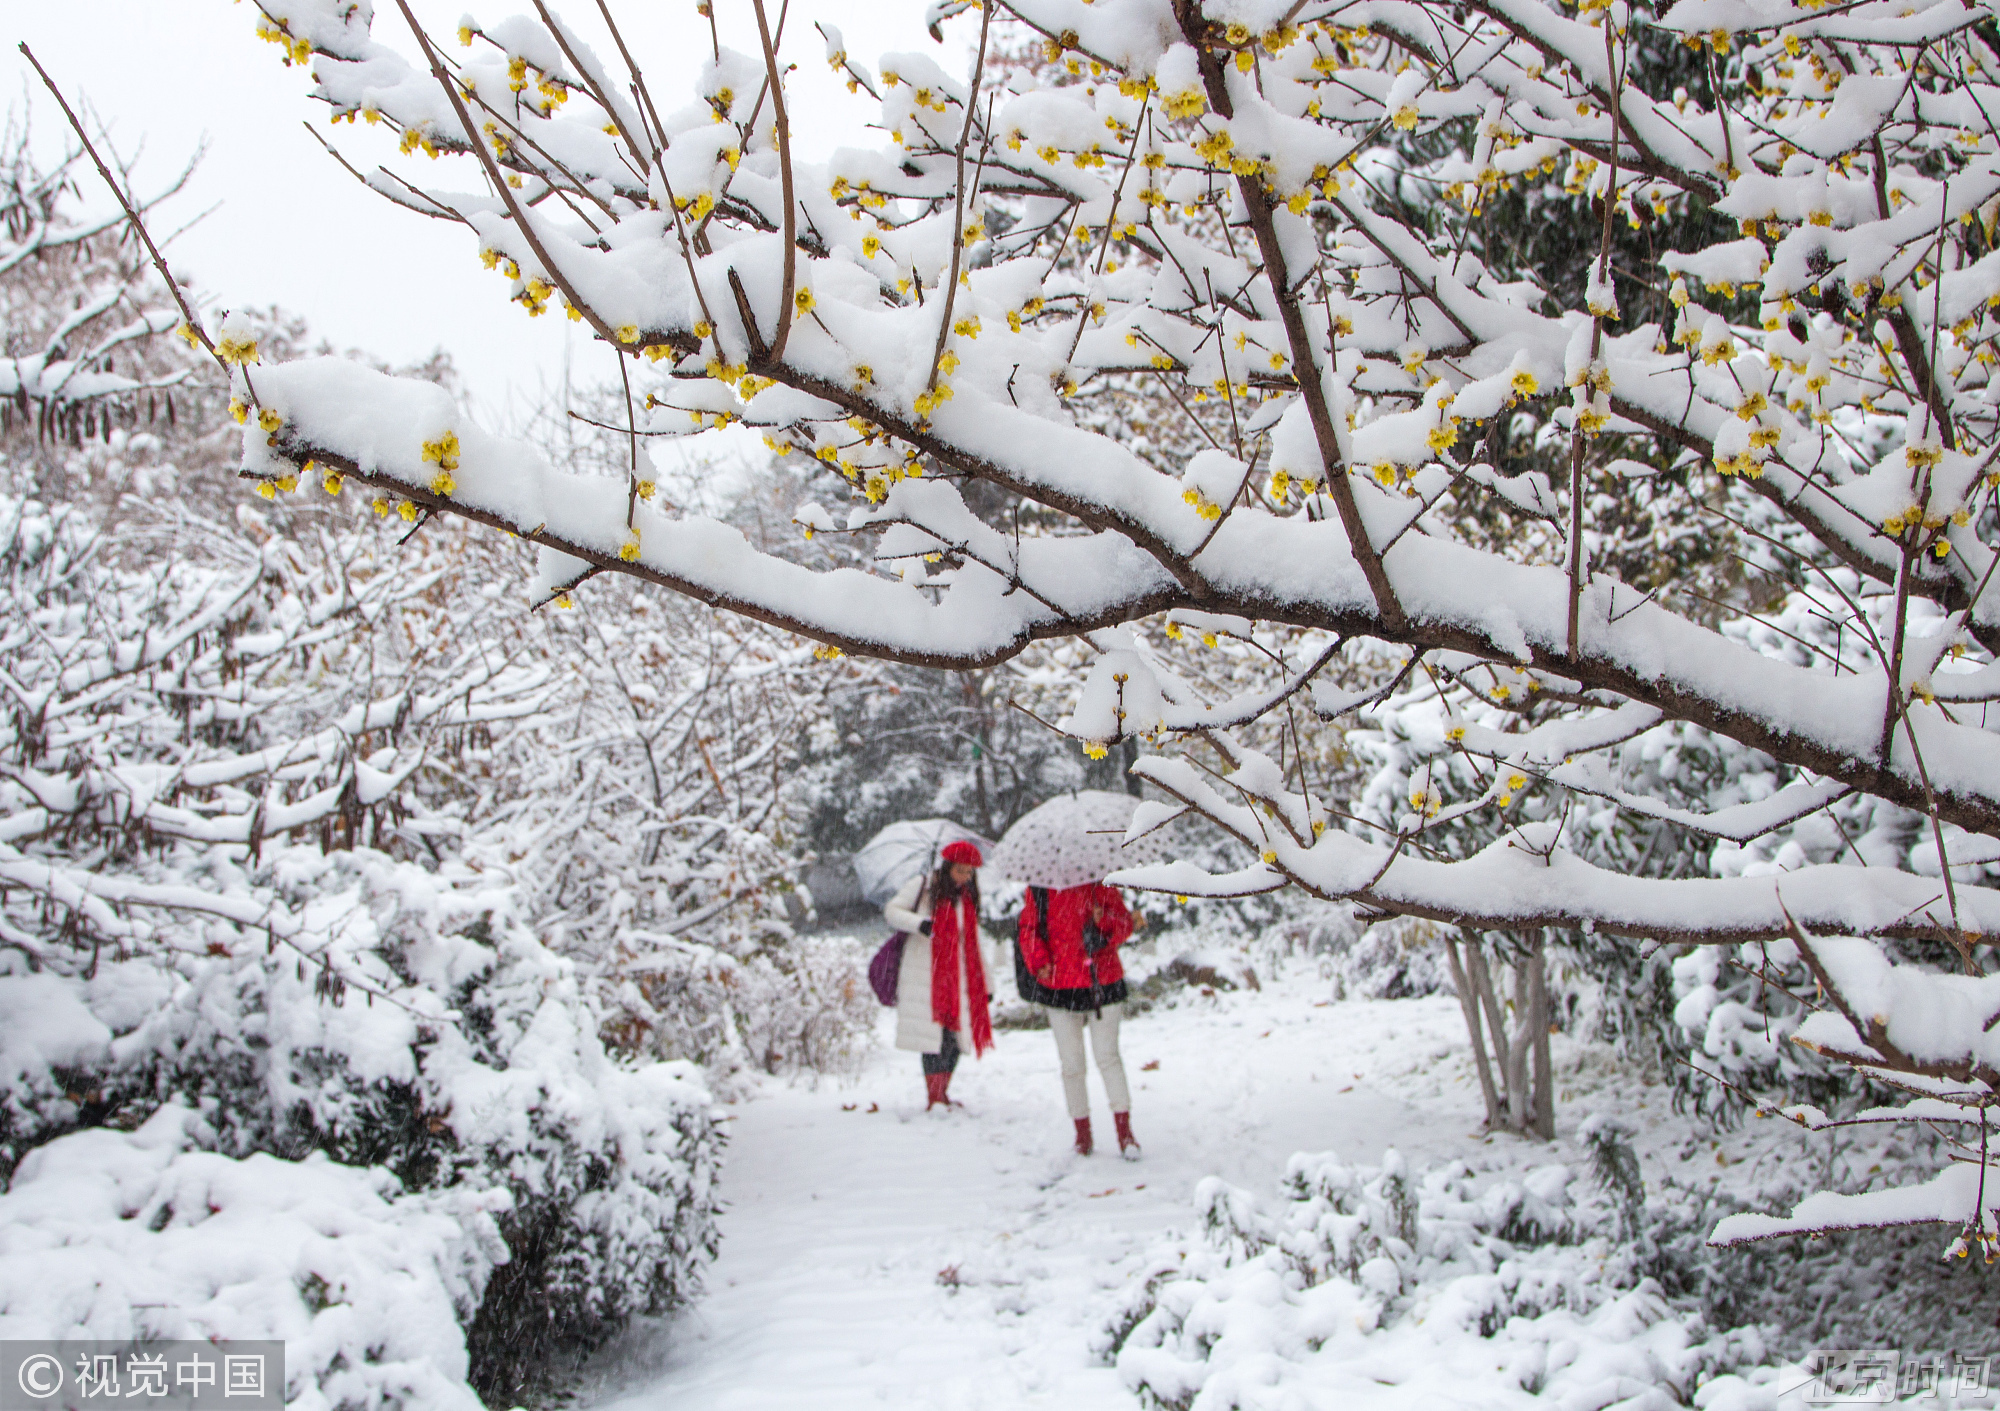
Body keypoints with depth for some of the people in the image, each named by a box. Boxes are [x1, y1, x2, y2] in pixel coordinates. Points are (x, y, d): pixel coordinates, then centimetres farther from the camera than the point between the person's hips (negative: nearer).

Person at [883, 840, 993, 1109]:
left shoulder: (968, 898, 18)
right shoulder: (921, 887, 3)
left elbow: (975, 944, 20)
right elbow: (892, 911, -4)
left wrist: (985, 985, 16)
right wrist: (919, 923, -23)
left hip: (958, 980, 5)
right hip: (924, 974, -5)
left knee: (955, 1036, -1)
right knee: (934, 1036, -10)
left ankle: (943, 1095, 10)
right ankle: (933, 1098, -5)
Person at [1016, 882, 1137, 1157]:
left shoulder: (1101, 883, 2)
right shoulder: (1039, 889, 4)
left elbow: (1125, 924, 1)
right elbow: (1029, 927, 5)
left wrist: (1104, 919, -21)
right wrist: (1039, 961, -11)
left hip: (1102, 984, -1)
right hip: (1058, 987, 1)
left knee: (1107, 1056, -3)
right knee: (1071, 1063, 6)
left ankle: (1124, 1129, 4)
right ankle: (1082, 1131, 18)